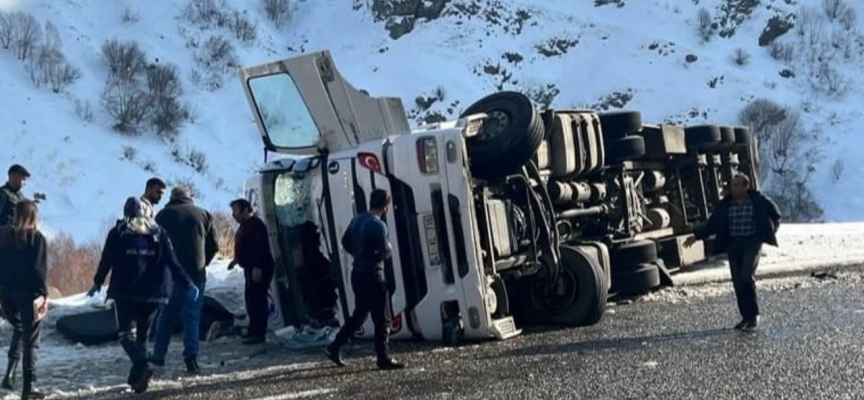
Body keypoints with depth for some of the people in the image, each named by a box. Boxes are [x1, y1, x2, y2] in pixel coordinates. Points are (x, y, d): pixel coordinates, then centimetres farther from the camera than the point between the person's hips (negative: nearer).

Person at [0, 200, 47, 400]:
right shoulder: (37, 238, -10)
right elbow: (39, 269, -15)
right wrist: (43, 294, -10)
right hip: (28, 293, -4)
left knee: (18, 329, 24)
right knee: (31, 338, 5)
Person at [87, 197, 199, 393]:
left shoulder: (118, 232, 5)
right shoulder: (158, 232, 9)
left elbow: (106, 261, 4)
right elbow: (173, 263, 2)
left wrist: (98, 283, 17)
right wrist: (187, 284, 2)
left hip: (125, 291, -3)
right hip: (152, 293, 3)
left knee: (126, 333, -3)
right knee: (142, 334, 13)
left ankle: (142, 366, -27)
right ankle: (136, 377, 11)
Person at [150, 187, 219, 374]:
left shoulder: (163, 215, 4)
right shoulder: (203, 214, 6)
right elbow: (214, 246, 5)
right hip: (196, 274, 0)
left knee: (166, 315, 12)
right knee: (192, 316, 2)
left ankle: (158, 355, 17)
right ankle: (191, 356, -9)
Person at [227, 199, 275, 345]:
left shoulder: (256, 225, -15)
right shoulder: (245, 225, 18)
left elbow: (260, 247, -23)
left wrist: (257, 267, -28)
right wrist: (236, 260, 23)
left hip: (259, 269, -11)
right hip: (251, 268, 11)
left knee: (257, 300, -11)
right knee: (252, 300, 14)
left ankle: (259, 333, -11)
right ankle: (253, 331, 22)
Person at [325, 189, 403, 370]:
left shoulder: (357, 220, 8)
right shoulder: (378, 225, -18)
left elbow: (345, 241, 18)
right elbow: (384, 252, -20)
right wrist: (388, 247, 1)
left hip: (358, 273, 8)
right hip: (373, 275, -8)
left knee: (359, 315, 20)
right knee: (382, 320, 0)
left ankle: (334, 348, 20)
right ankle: (383, 359, 3)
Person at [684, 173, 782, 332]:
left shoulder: (759, 201, -2)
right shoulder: (725, 205, 6)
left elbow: (776, 215, 12)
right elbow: (712, 224, 8)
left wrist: (770, 232, 4)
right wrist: (697, 236, -2)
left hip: (752, 242, -4)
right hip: (733, 244, 4)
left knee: (746, 277, -17)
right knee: (738, 282, 3)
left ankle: (754, 315, -1)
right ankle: (746, 317, 15)